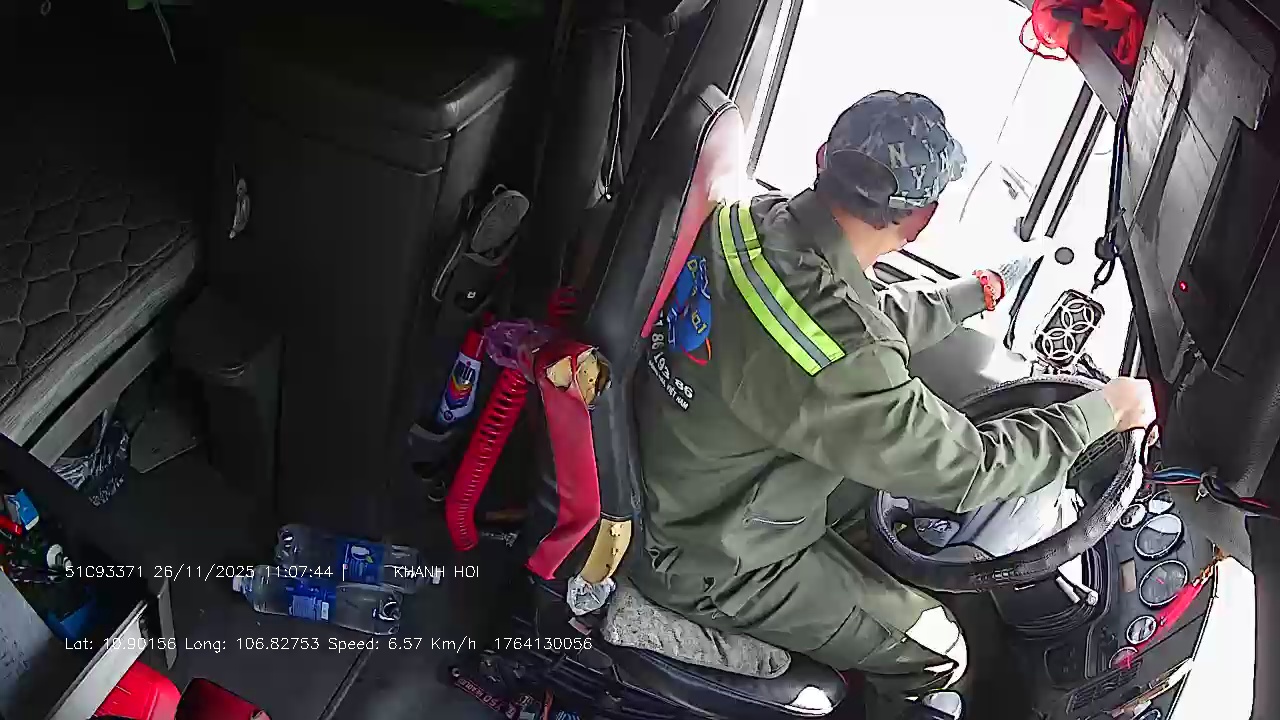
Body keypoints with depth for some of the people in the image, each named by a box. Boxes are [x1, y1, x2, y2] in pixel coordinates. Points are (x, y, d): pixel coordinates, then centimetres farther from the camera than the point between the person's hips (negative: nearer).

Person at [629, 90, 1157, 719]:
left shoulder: (752, 217, -12)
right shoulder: (834, 363, -38)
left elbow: (874, 318, 6)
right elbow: (966, 470, -23)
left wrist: (982, 290, 18)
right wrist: (1105, 410, -9)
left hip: (672, 482, 8)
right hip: (704, 562, -8)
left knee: (882, 475, 25)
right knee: (935, 656, 7)